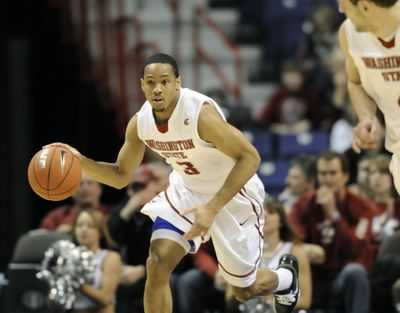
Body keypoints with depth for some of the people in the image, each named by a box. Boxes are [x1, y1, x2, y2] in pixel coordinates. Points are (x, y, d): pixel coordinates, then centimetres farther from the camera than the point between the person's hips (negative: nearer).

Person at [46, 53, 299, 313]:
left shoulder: (201, 113, -33)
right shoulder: (140, 123, -13)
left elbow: (250, 157, -32)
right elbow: (121, 176, 1)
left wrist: (212, 208, -36)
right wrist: (80, 161, -18)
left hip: (231, 194, -5)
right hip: (186, 191, 5)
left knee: (246, 290, 10)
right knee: (157, 265, -16)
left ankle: (287, 276, 46)